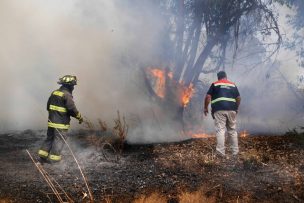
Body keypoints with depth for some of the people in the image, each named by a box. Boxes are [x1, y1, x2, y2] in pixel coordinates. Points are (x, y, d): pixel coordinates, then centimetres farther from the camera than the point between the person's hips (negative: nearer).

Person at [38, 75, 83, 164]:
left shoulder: (54, 93, 10)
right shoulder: (67, 95, -15)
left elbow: (48, 106, 17)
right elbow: (72, 109, -18)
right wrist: (79, 117, -4)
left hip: (51, 121, 7)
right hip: (61, 123, -7)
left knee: (49, 138, 16)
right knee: (59, 140, 2)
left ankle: (42, 156, 18)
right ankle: (53, 158, 5)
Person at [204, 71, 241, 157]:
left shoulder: (215, 84, 9)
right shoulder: (233, 85, 18)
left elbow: (208, 97, 1)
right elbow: (238, 98, 14)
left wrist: (205, 108, 11)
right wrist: (236, 108, 27)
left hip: (219, 110, -3)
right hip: (231, 110, 3)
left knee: (220, 130, -6)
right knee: (232, 131, 12)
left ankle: (221, 153, -13)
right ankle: (235, 151, 16)